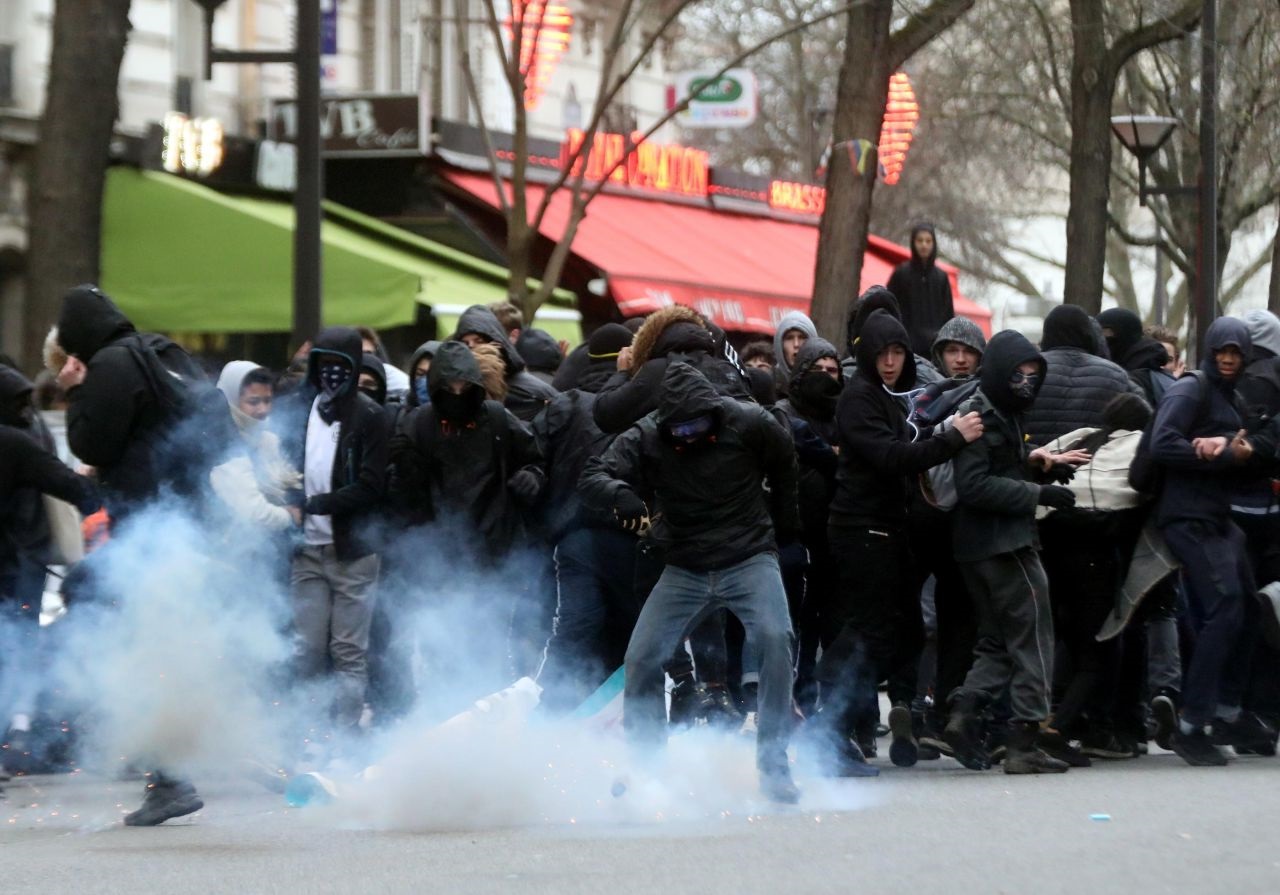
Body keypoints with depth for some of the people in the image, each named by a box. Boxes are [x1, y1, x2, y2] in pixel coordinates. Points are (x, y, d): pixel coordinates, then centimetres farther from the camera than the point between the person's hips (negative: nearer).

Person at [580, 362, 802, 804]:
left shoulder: (748, 424, -11)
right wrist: (620, 494, -37)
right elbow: (593, 477, -16)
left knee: (774, 639, -25)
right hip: (685, 569, 2)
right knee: (641, 658, -9)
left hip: (749, 558, -2)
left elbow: (784, 464, 9)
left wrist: (783, 519, 14)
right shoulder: (645, 439, -9)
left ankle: (774, 767, -17)